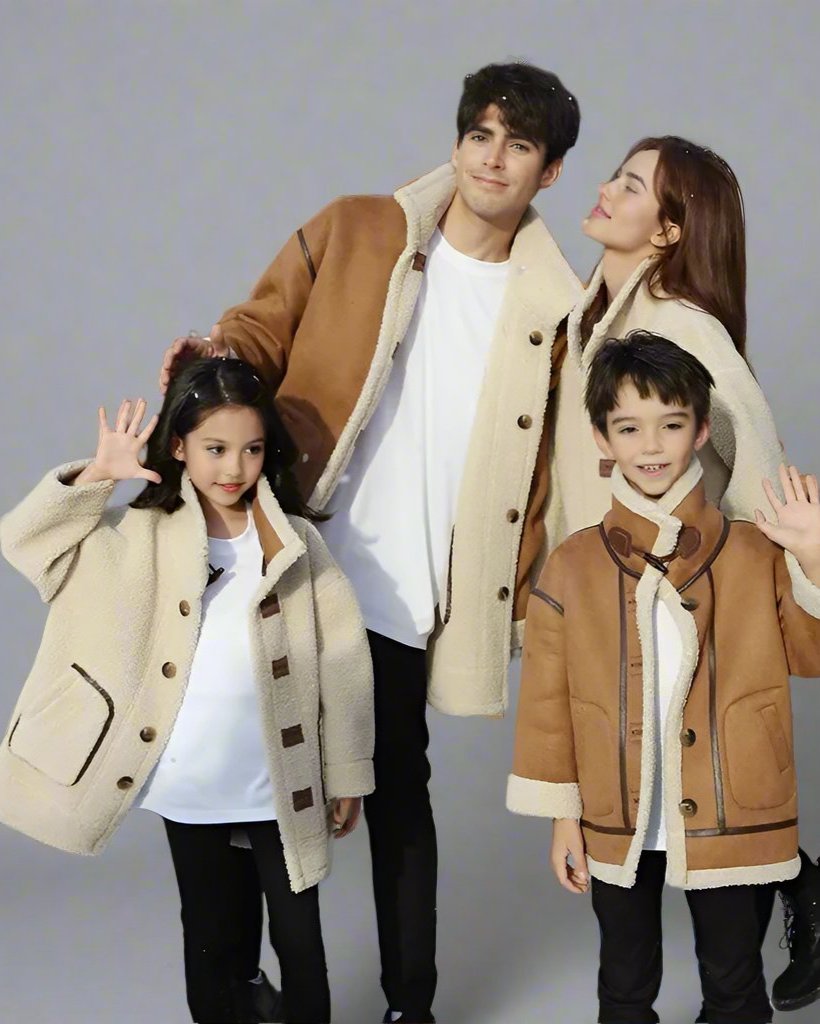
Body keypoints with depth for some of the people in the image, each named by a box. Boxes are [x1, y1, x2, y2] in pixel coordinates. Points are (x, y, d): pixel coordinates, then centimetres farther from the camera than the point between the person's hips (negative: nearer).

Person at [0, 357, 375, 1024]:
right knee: (210, 942, 15)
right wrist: (97, 476, -13)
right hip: (190, 793, 1)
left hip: (284, 790, 0)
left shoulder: (295, 541, -4)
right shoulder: (142, 537, -2)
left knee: (299, 938, 12)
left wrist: (347, 774, 1)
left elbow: (340, 661, -1)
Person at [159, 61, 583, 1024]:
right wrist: (212, 360, -18)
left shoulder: (549, 309, 4)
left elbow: (538, 468, 6)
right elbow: (263, 327, 4)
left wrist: (527, 593, -2)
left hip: (407, 596, 0)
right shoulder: (353, 233, 2)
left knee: (398, 790, 8)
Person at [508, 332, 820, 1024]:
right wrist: (562, 815, 0)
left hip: (732, 825, -1)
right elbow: (549, 699, 1)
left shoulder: (756, 553, -2)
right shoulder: (573, 565, -2)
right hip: (618, 826, 1)